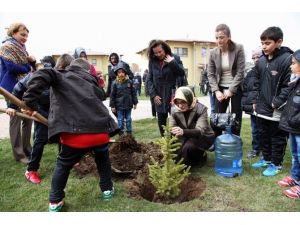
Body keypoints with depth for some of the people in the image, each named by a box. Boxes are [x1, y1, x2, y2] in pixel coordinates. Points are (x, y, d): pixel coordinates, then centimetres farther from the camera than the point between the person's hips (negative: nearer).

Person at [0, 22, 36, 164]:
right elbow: (11, 67, -18)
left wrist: (32, 61, -4)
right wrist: (28, 68, -5)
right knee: (16, 119, -4)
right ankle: (18, 154, 4)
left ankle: (27, 149, 19)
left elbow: (30, 67, 17)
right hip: (12, 88, -8)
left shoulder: (22, 48, 18)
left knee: (28, 118, 8)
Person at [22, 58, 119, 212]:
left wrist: (30, 102, -8)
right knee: (102, 159, 35)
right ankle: (107, 189, 43)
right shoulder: (92, 83, 27)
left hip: (75, 134, -3)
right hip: (101, 130, 3)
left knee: (63, 165, 25)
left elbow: (42, 75, -5)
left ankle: (55, 201, 35)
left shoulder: (62, 76, 16)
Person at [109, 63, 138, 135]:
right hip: (119, 105, -2)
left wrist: (135, 103, 6)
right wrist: (112, 106, -4)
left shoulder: (129, 82, -1)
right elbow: (112, 95, -4)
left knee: (128, 119, 12)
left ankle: (129, 132, 24)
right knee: (120, 120, 6)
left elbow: (133, 93, 6)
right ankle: (121, 132, 18)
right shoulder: (115, 83, -7)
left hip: (128, 105, 2)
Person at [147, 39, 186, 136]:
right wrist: (153, 95, -4)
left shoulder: (175, 58, -1)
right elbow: (150, 79, 6)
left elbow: (182, 73, -7)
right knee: (161, 121, 9)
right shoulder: (152, 61, 6)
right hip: (159, 97, 3)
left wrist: (172, 62, -18)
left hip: (172, 96, -3)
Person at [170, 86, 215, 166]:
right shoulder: (174, 110, -13)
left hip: (204, 137, -5)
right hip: (187, 138, 5)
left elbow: (200, 131, -36)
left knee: (187, 147, -33)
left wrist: (183, 132, -56)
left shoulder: (201, 109, -26)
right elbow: (171, 128, -12)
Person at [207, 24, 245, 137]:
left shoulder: (238, 49, -11)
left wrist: (231, 90, -19)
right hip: (221, 88, 2)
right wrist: (216, 91, -13)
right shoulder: (213, 52, -4)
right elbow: (210, 74, -1)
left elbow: (240, 72, -13)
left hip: (236, 88, -2)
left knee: (235, 118, 3)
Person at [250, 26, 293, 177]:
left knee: (277, 137, 8)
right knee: (263, 135, 18)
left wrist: (277, 102, -19)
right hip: (262, 108, 7)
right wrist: (255, 101, 10)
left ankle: (276, 164, 24)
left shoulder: (287, 59, -15)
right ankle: (266, 158, 36)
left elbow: (289, 86, -17)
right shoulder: (260, 61, 7)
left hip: (278, 110, -7)